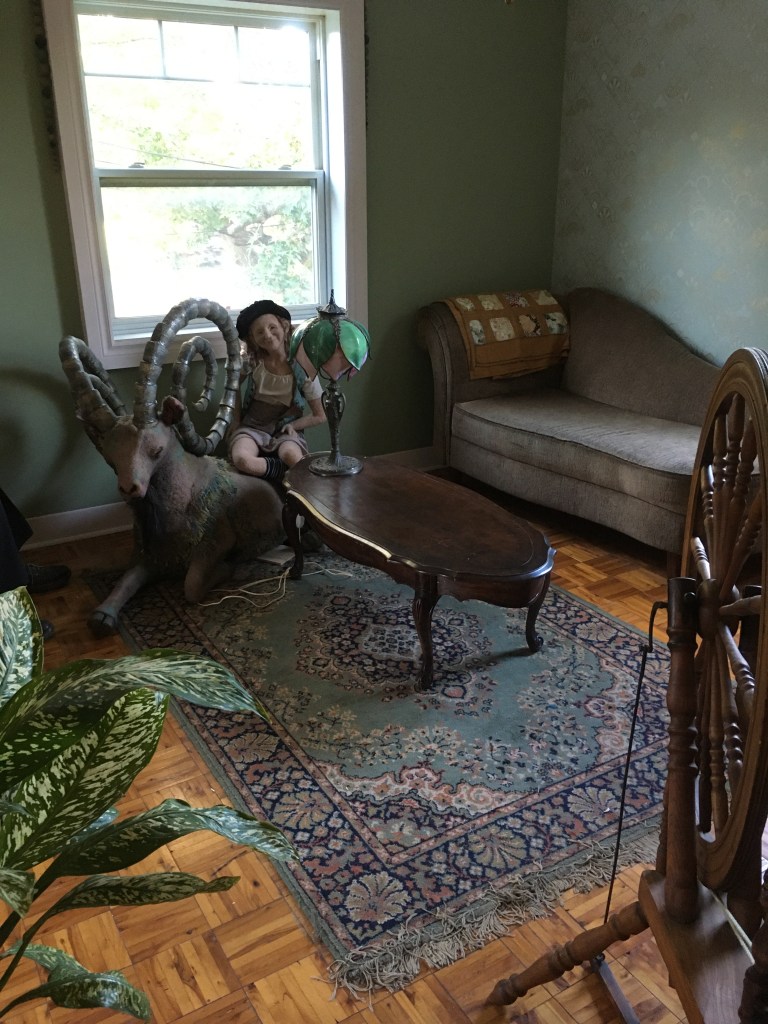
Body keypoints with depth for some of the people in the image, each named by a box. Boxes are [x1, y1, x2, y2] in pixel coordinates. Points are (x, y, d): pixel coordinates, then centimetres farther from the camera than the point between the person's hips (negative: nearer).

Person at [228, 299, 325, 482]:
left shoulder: (303, 369, -10)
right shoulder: (251, 362, -6)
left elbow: (320, 416, 1)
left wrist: (292, 425, -11)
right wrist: (236, 420, 9)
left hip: (285, 431, -2)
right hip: (252, 427, 2)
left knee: (293, 456, -39)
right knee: (241, 460, -34)